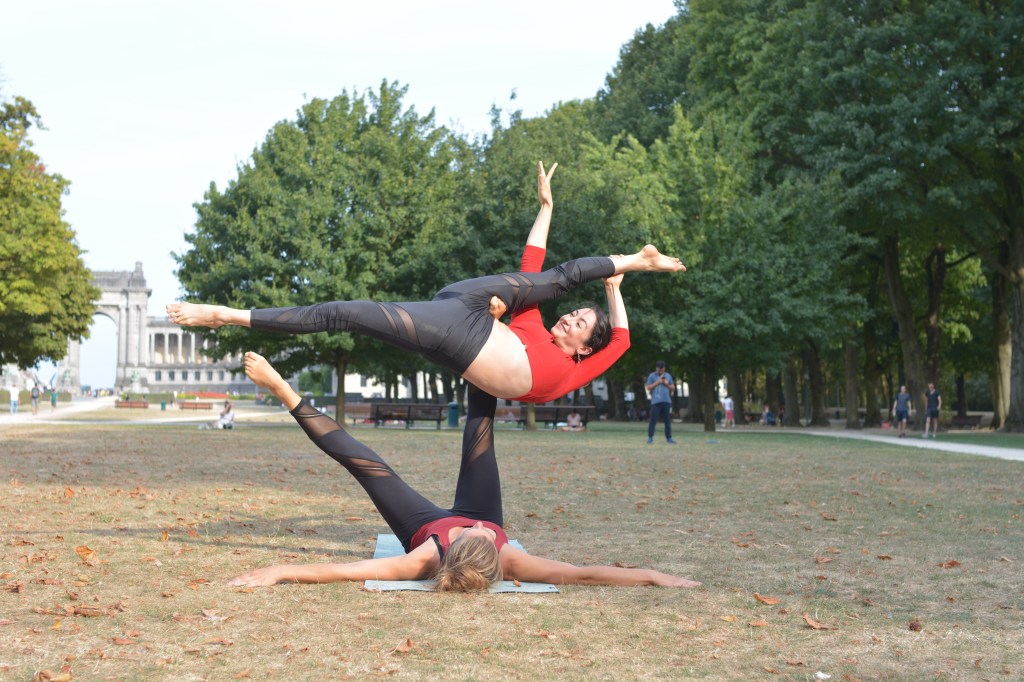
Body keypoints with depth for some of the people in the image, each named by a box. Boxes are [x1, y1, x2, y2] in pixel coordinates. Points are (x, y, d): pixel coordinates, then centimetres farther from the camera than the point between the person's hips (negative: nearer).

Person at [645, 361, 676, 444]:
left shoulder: (668, 376, 15)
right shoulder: (652, 376, 3)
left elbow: (673, 388, 18)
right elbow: (648, 387, -4)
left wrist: (667, 384, -2)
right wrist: (658, 382, -10)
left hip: (667, 401, 4)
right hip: (656, 402, -4)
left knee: (668, 420, 4)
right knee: (653, 420, -6)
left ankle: (668, 438, 8)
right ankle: (650, 437, -1)